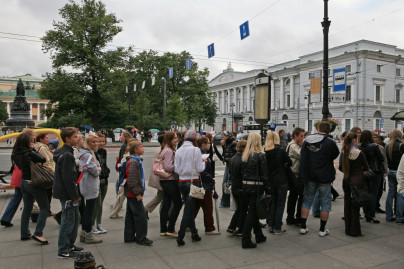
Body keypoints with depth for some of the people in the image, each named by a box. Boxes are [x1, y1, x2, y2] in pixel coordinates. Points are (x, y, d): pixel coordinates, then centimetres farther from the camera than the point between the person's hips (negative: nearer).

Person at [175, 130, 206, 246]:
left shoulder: (179, 150, 2)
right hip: (192, 181, -5)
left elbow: (176, 169, 2)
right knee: (188, 209, 1)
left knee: (189, 208, 16)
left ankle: (194, 233, 25)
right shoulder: (196, 150, -10)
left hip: (182, 181, 5)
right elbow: (200, 168, -11)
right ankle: (180, 236, 1)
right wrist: (203, 162, 9)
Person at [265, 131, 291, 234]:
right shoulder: (280, 150, -14)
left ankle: (270, 225, 20)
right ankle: (277, 228, 8)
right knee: (280, 204, 4)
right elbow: (290, 163, -3)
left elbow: (266, 166, 7)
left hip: (270, 180, 5)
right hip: (281, 181, -4)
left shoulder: (265, 152, -2)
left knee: (273, 203, 17)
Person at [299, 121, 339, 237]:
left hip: (309, 176, 4)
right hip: (324, 177, -4)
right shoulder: (330, 142, -13)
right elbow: (335, 155, 1)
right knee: (325, 202, 8)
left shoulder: (307, 140, 1)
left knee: (307, 200, 13)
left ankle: (303, 227, 16)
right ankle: (322, 230, 14)